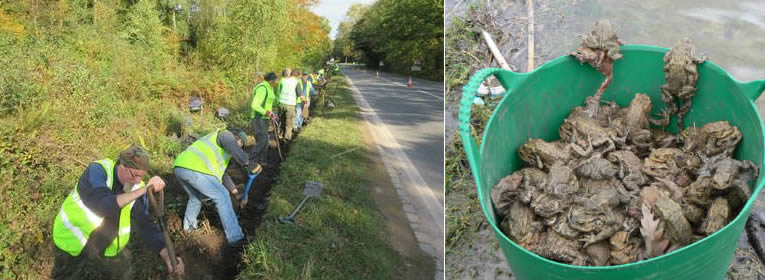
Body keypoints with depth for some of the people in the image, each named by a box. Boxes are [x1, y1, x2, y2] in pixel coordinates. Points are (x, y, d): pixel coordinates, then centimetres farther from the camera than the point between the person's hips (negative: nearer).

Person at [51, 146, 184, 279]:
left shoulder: (137, 187, -12)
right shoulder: (96, 171, -25)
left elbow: (145, 224, -13)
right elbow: (103, 207, -40)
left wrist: (167, 256, -25)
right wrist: (142, 191, -46)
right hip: (72, 244, -4)